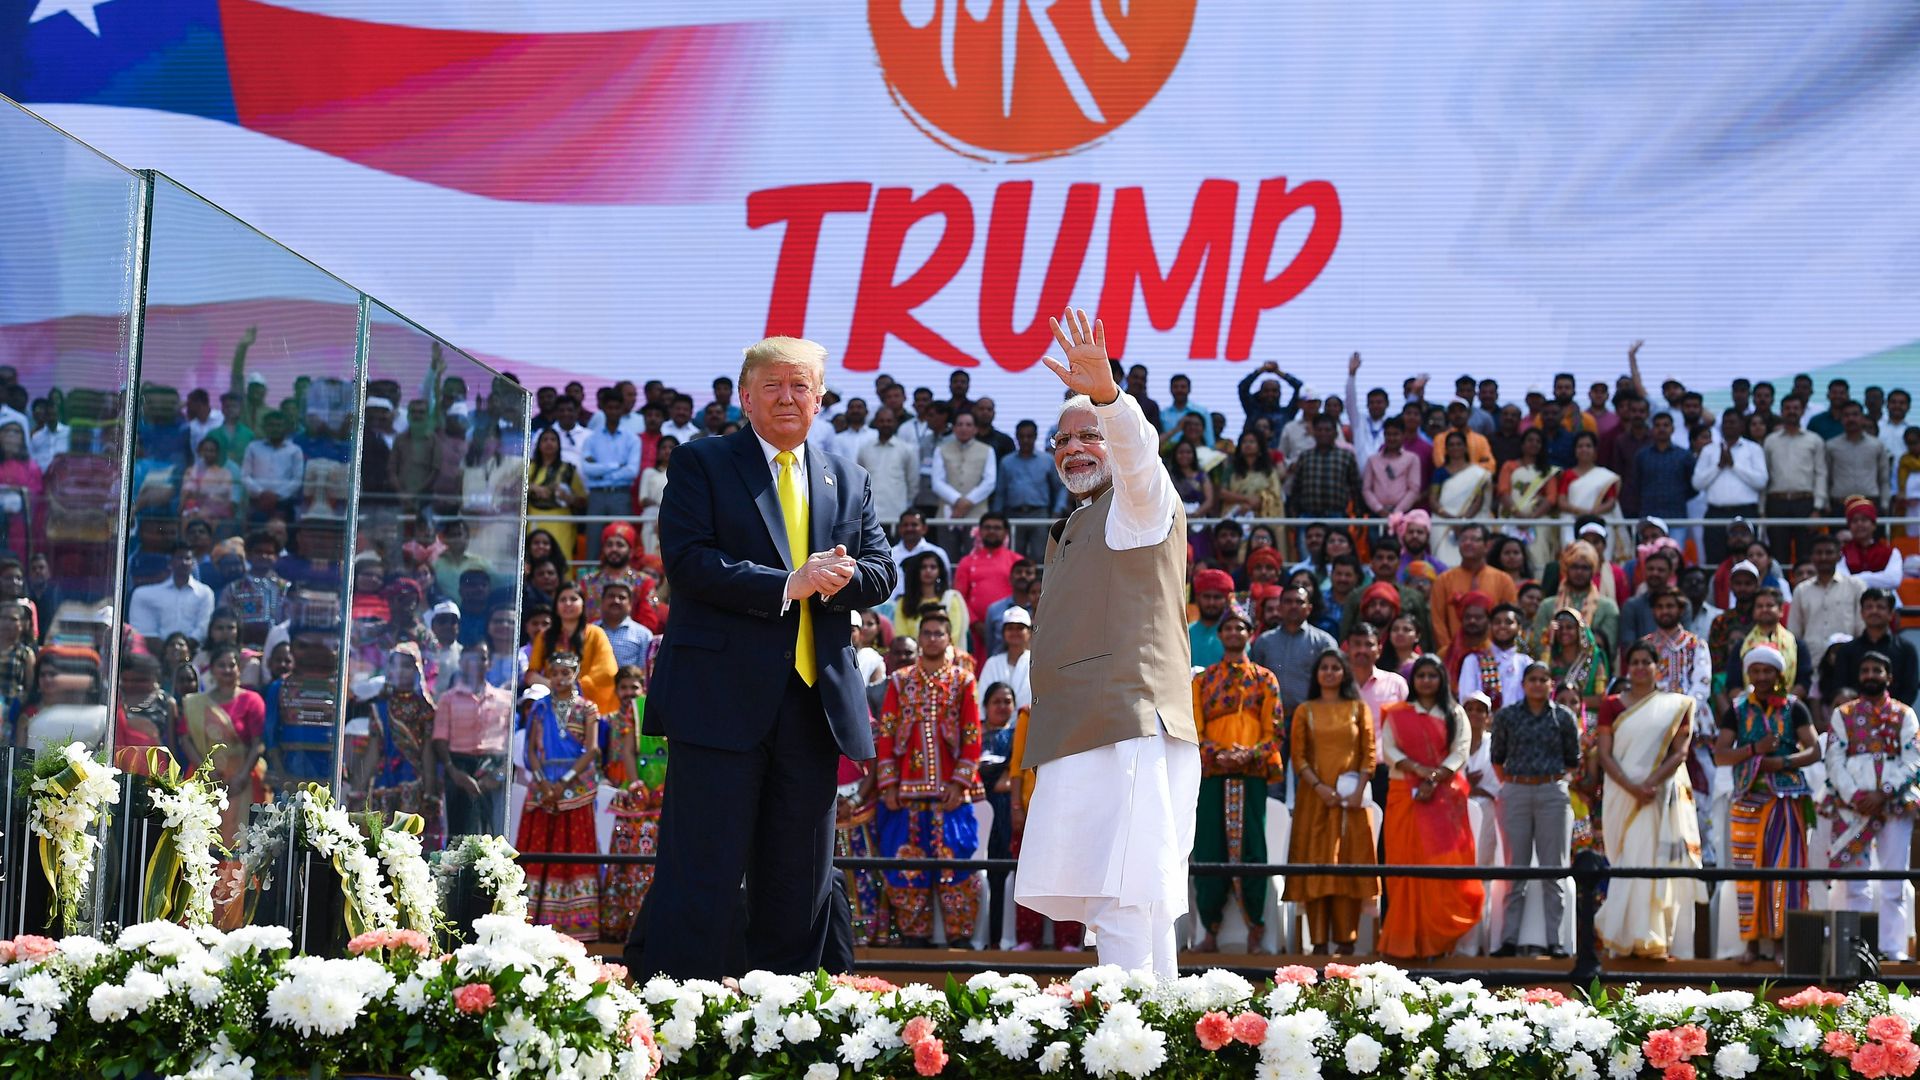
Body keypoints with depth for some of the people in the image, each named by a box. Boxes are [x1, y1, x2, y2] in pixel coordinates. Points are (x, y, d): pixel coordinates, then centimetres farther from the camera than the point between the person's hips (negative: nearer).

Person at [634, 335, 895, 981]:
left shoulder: (847, 481, 19)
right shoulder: (702, 464, 3)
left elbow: (882, 571, 12)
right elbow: (687, 562, -10)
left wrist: (839, 577, -12)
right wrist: (787, 584, -18)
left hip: (815, 702, 5)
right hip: (723, 699, -5)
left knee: (800, 886, 8)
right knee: (703, 878, -7)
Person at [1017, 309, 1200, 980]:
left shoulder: (1141, 503, 1)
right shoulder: (1071, 532, 27)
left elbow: (1137, 452, -22)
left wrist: (1106, 394, -42)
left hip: (1131, 731, -10)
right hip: (1081, 737, 10)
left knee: (1123, 906, -17)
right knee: (1140, 908, 10)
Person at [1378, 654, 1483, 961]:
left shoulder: (1456, 715, 10)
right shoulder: (1397, 714, 10)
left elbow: (1460, 752, -1)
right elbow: (1388, 749, 0)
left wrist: (1434, 780, -15)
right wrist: (1418, 769, -16)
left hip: (1444, 797, 0)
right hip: (1405, 796, 0)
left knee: (1445, 864, -8)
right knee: (1406, 866, -3)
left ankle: (1438, 938, -2)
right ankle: (1406, 940, -1)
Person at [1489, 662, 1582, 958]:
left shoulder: (1563, 717, 5)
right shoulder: (1507, 716, 5)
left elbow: (1573, 759, 13)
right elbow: (1497, 756, 13)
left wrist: (1554, 778, 6)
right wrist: (1508, 783, 4)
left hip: (1553, 793, 0)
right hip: (1515, 794, 0)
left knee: (1553, 868, 0)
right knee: (1515, 868, 2)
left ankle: (1555, 939, 2)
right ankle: (1510, 939, 4)